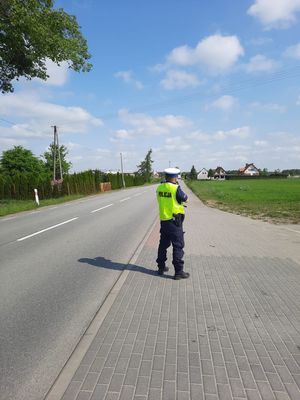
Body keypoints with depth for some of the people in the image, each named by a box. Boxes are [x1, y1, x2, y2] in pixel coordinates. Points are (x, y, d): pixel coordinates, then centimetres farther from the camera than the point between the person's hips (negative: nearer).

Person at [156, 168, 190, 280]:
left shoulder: (159, 188, 1)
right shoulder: (175, 188, -16)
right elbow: (184, 198, -1)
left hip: (163, 220, 6)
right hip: (174, 221, -6)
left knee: (163, 244, 18)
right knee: (178, 246, 2)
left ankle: (161, 267, 29)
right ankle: (179, 271, 5)